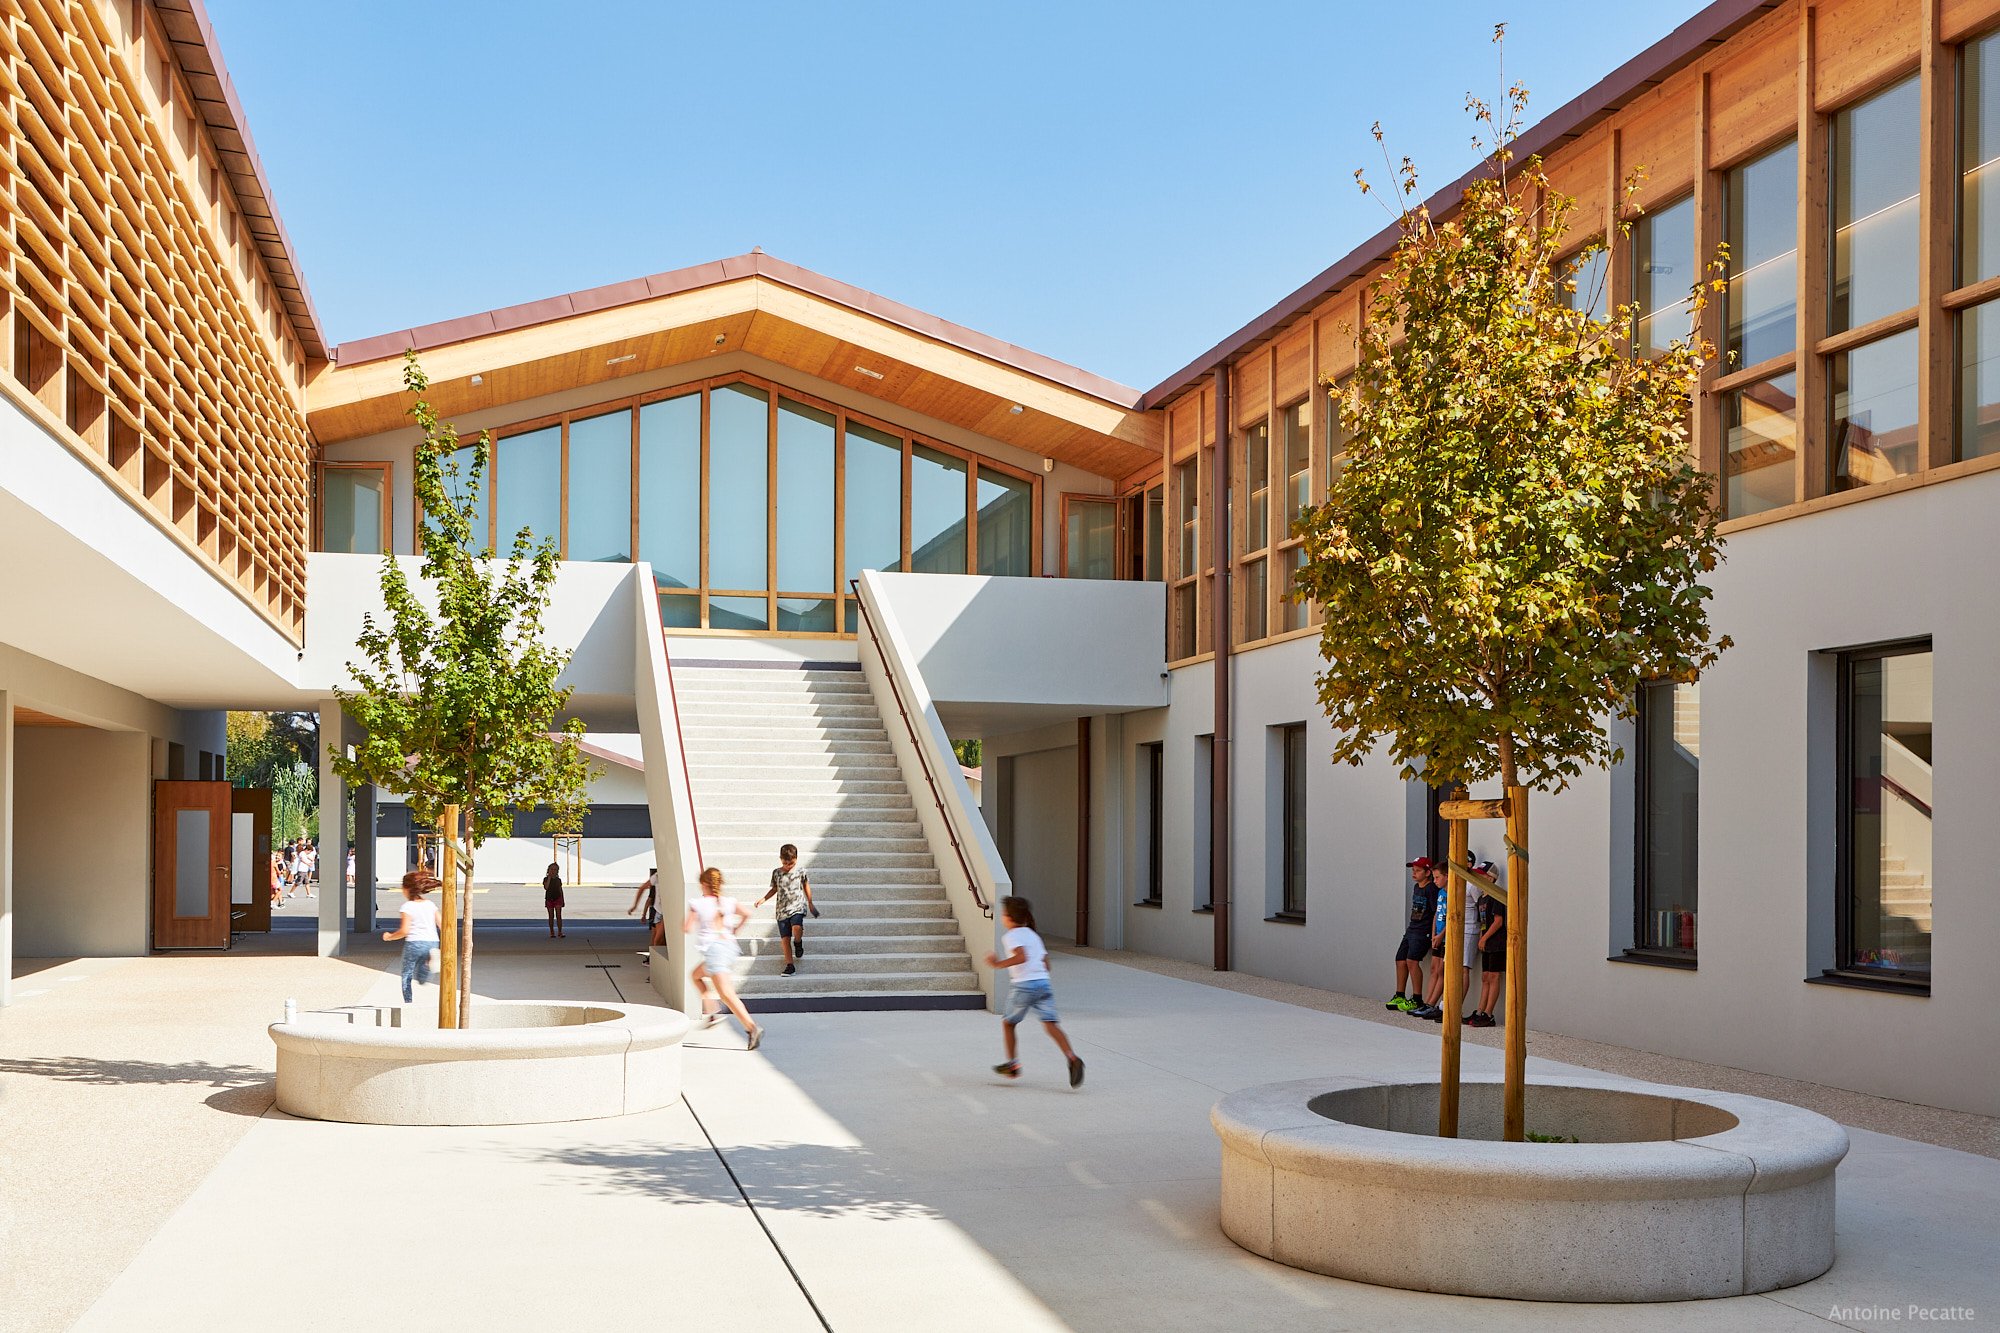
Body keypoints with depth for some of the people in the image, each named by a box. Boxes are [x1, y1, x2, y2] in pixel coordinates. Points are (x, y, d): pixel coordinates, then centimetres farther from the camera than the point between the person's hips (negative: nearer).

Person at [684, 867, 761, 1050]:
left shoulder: (696, 904, 1)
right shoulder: (729, 902, 12)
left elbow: (687, 929, -2)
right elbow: (746, 913, -3)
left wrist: (684, 919, 20)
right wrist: (735, 929, 12)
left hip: (713, 949, -7)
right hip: (729, 946, 7)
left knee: (726, 994, -15)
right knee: (695, 974, 30)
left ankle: (752, 1027, -31)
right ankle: (710, 1012, 24)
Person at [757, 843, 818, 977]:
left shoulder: (800, 872, 0)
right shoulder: (776, 873, 6)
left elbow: (806, 887, 13)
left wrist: (810, 904, 17)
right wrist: (763, 899, 9)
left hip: (797, 906, -3)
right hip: (782, 909, 3)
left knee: (797, 928, -30)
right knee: (785, 938, -1)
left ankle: (798, 942, 4)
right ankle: (790, 965, 7)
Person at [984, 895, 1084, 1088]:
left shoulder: (1011, 936, -2)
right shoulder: (1033, 935, 22)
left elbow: (1022, 956, -20)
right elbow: (1046, 965, 20)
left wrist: (1000, 964, -13)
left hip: (1024, 985, -6)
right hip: (1043, 982, 6)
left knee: (1007, 1022, 17)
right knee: (1051, 1024, -6)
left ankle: (1012, 1064, 23)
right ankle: (1071, 1058, -26)